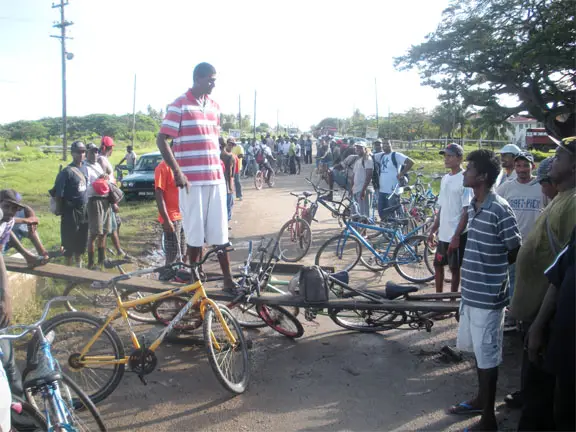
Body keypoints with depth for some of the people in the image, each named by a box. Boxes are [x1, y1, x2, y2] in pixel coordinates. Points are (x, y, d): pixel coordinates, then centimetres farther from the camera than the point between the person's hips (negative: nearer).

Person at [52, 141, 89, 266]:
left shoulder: (85, 168, 7)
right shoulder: (67, 171, -15)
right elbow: (58, 194, -14)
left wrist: (87, 206, 14)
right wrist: (59, 210, -12)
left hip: (83, 209, 7)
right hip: (71, 210, -7)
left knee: (82, 238, 16)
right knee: (69, 240, 2)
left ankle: (79, 264, 31)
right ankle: (68, 265, 13)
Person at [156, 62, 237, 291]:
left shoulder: (214, 106, 14)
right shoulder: (179, 106, -5)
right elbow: (161, 140, -8)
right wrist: (177, 172, -15)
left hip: (216, 178, 5)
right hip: (191, 180, -5)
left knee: (220, 232, 7)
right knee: (195, 234, 3)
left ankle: (228, 279, 14)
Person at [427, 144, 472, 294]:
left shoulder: (464, 179, -13)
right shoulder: (445, 179, 10)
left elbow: (467, 211, -16)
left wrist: (456, 236, -20)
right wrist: (433, 230, 14)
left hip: (457, 235, -8)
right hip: (443, 233, 8)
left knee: (455, 268, 4)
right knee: (438, 265, 16)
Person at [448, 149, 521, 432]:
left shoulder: (499, 210, -19)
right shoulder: (473, 205, 7)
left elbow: (517, 251, -12)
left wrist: (493, 270, 1)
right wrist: (477, 269, 10)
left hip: (487, 297, -8)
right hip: (471, 292, 8)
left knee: (487, 357, 4)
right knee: (477, 352, 21)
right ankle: (481, 400, 40)